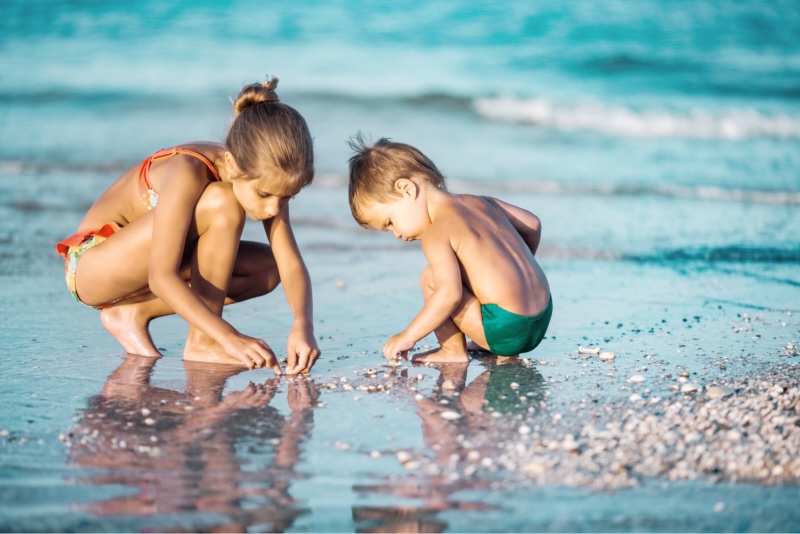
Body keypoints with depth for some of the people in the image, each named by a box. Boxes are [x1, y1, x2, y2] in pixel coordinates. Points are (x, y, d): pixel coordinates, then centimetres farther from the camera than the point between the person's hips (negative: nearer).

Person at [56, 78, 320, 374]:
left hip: (135, 267, 8)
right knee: (221, 206, -28)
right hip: (91, 266, -7)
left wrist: (303, 324, -36)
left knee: (267, 268, -6)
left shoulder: (265, 178, -13)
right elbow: (161, 277, -38)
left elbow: (291, 265, -17)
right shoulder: (188, 174, -33)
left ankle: (134, 313, -5)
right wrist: (229, 336, -46)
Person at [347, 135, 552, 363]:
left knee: (431, 278, -6)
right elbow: (532, 224, 23)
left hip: (507, 332, -9)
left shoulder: (436, 233, -12)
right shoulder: (479, 202, 13)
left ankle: (453, 351, 4)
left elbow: (449, 293, -24)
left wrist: (407, 336, -16)